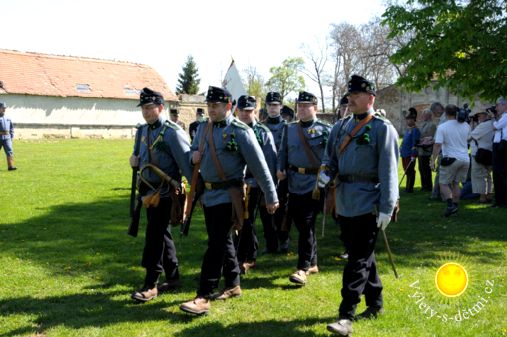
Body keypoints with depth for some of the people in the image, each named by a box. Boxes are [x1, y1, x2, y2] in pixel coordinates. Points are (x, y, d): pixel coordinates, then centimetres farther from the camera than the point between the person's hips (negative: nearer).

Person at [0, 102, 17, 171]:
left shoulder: (8, 118, 14)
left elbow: (12, 128, 20)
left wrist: (12, 136, 12)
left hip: (7, 138, 4)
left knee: (10, 151, -9)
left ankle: (10, 166, -12)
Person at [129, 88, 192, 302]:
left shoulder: (172, 132, -14)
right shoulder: (142, 131, 10)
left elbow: (186, 162, -16)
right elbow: (138, 155, 25)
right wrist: (134, 159, 0)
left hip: (164, 191, -8)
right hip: (148, 189, 8)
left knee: (154, 234, -8)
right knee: (161, 234, 14)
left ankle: (150, 285, 0)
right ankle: (172, 277, 27)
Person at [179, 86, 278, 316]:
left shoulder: (240, 132, -12)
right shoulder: (203, 128, 8)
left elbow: (259, 166, -11)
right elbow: (194, 150, 23)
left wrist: (271, 197, -9)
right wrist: (194, 155, -3)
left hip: (228, 195, -7)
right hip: (208, 193, 7)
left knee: (216, 244, -9)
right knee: (224, 241, 16)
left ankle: (203, 298, -8)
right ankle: (233, 286, 30)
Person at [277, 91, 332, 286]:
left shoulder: (324, 129, -2)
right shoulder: (290, 129, 12)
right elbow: (283, 152, 17)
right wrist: (280, 169, 1)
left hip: (314, 183, -5)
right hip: (294, 182, 5)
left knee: (307, 224, -9)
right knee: (300, 223, 11)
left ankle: (303, 268, -4)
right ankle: (312, 263, 26)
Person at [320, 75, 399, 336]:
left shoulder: (383, 128, -8)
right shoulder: (340, 127, 12)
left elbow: (389, 170, -12)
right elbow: (330, 160, 13)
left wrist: (387, 208, -16)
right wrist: (324, 177, -10)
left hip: (368, 204, -7)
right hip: (345, 202, 7)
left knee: (358, 260, -6)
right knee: (362, 255, 17)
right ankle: (375, 304, 32)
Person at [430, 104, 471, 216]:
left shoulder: (442, 127, -8)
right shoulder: (466, 126, 7)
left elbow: (438, 145, -15)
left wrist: (433, 160, -13)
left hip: (451, 159, -5)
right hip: (465, 159, 5)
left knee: (444, 183, 4)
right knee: (455, 183, 16)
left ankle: (450, 204, -16)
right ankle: (455, 206, 14)